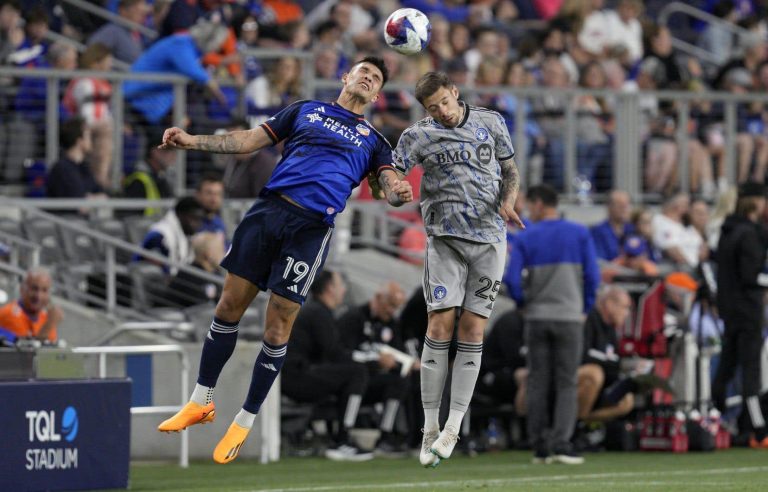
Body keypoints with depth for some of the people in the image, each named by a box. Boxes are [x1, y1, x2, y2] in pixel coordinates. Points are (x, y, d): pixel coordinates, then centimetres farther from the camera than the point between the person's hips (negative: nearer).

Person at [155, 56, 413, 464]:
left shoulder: (373, 141, 19)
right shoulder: (305, 111, 21)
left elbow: (390, 184, 5)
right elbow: (249, 140, 17)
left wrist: (398, 192, -21)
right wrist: (193, 141, 4)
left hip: (311, 227, -1)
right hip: (269, 207, 1)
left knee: (278, 327, -3)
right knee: (230, 304, 0)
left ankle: (244, 423, 9)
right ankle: (200, 403, 14)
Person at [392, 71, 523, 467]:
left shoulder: (491, 122, 8)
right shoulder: (418, 135, 2)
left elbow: (510, 170, 15)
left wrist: (507, 202, -4)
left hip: (489, 237, 2)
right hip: (445, 237, -2)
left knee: (472, 329, -3)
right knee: (440, 324, -11)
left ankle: (453, 428, -2)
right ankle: (430, 428, -6)